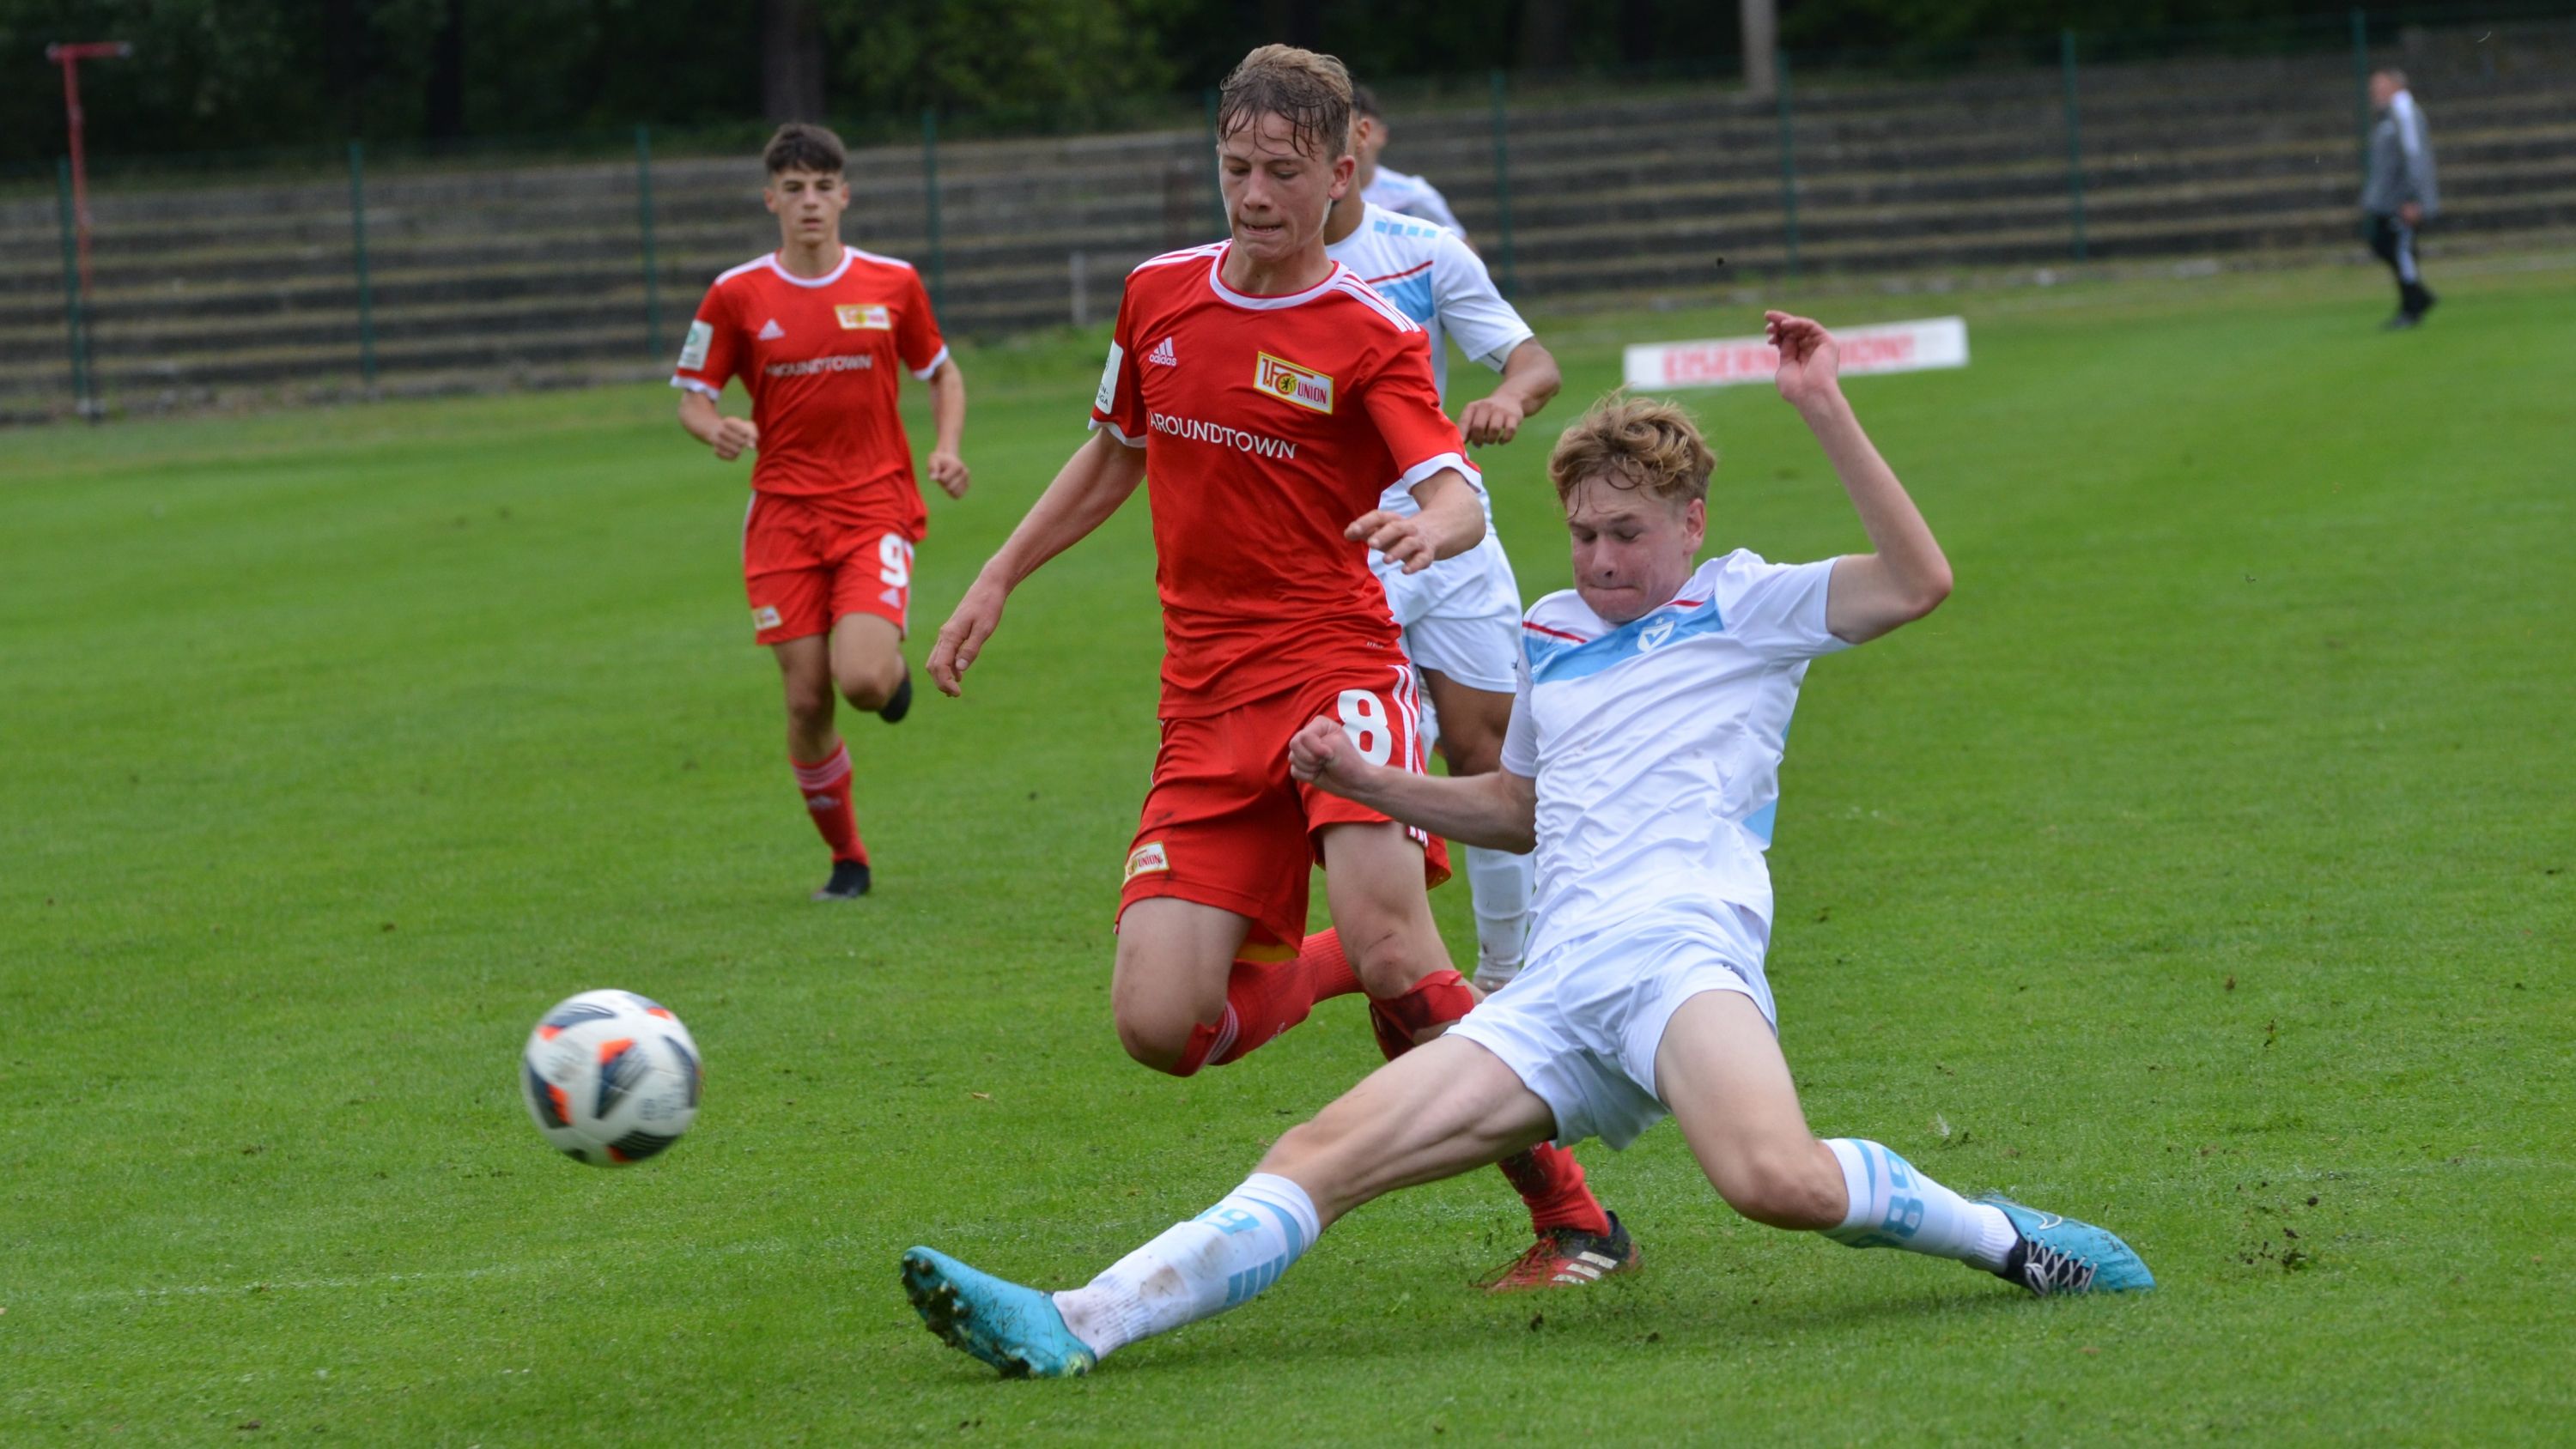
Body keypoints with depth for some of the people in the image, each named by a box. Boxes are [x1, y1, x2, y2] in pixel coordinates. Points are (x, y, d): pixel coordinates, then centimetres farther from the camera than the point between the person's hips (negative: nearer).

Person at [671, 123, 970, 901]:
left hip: (876, 508, -1)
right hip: (784, 516, 1)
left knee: (862, 679, -22)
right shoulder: (737, 296, 1)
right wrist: (716, 429, -17)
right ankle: (846, 859, 16)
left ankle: (894, 665, 17)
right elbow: (692, 397, 7)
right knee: (807, 701, -3)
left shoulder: (893, 284, 3)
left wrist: (946, 449, -2)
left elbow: (943, 374, 16)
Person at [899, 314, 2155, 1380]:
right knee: (1326, 1153, -12)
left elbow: (1917, 580, -4)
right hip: (1555, 988, 6)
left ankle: (1994, 1235, -13)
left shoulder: (1744, 605, 11)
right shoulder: (1549, 633, 29)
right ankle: (1073, 1327, -23)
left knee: (1777, 1182, -37)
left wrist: (1823, 409, -7)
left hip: (1679, 946, -6)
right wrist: (1366, 783, 29)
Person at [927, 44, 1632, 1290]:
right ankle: (1306, 964, 22)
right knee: (1160, 1028, -11)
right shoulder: (1158, 297, 11)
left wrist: (1435, 526, -42)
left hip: (1334, 665, -4)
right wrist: (998, 578, 27)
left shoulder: (1371, 338, -4)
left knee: (1393, 961, -28)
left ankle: (1573, 1219, -14)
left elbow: (1459, 498, -19)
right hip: (1204, 707, 5)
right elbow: (1114, 455, 29)